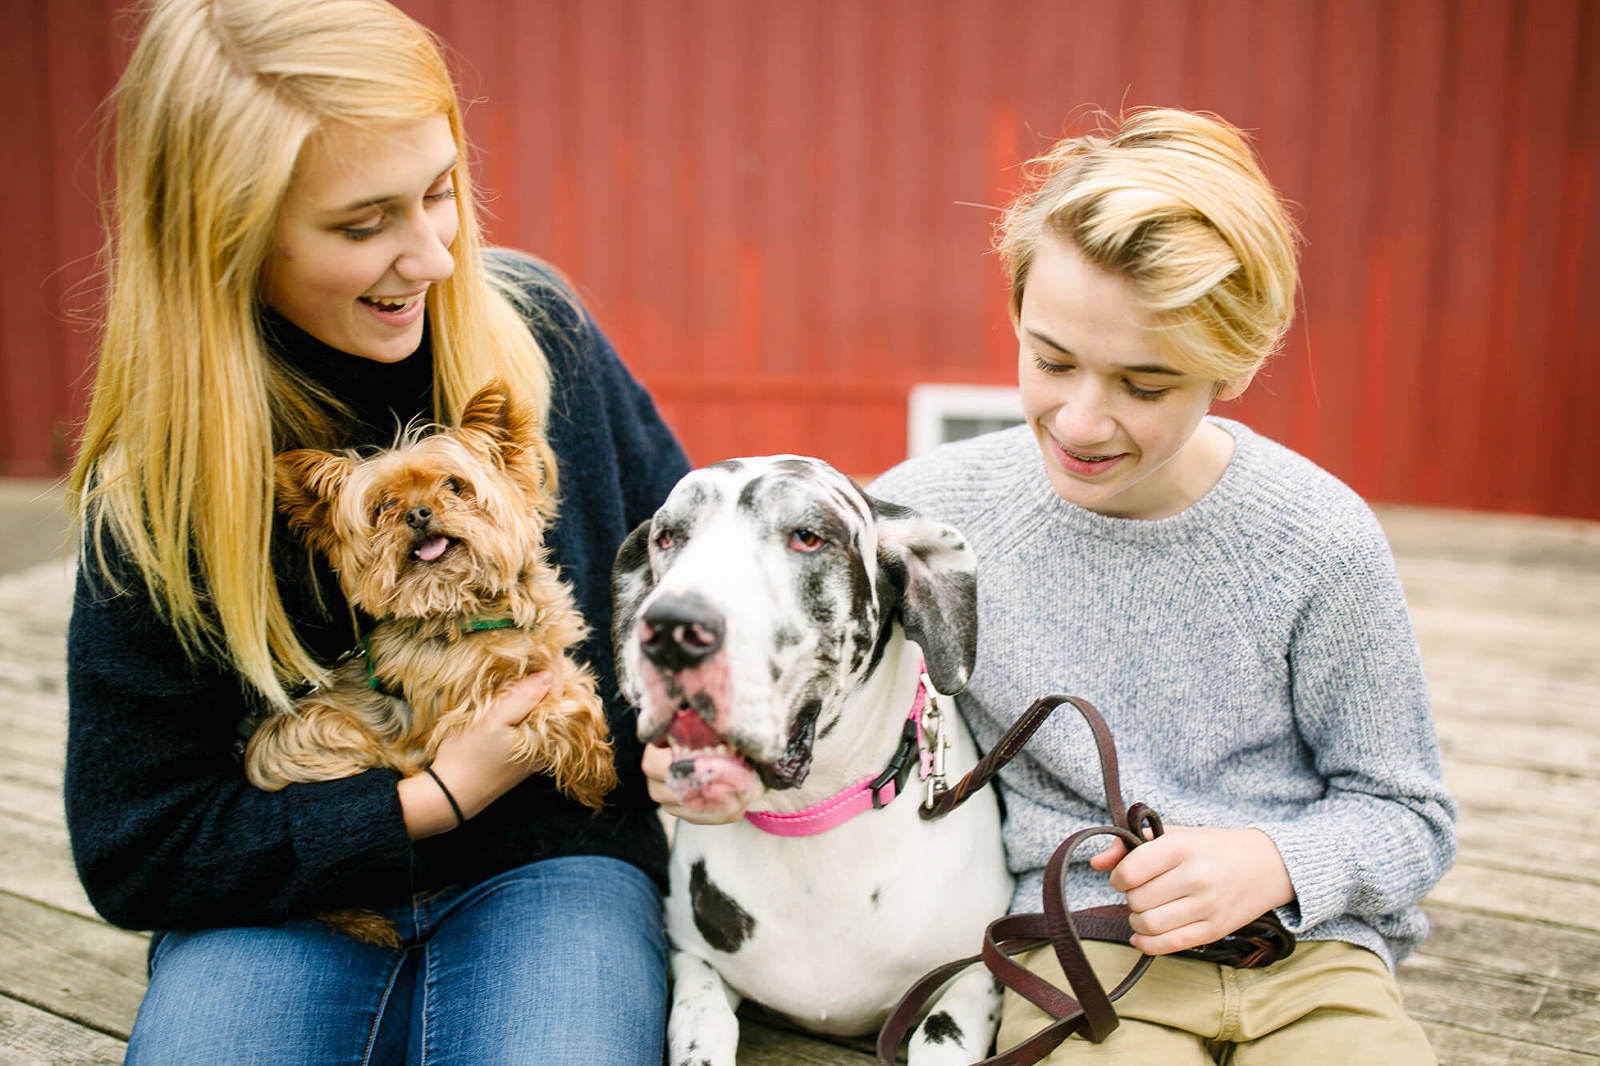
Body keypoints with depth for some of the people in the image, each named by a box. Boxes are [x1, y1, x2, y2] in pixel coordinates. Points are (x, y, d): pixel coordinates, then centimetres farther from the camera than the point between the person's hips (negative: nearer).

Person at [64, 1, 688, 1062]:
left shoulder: (534, 327, -6)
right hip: (285, 903, 1)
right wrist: (434, 800, -14)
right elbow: (135, 853, -5)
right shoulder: (152, 493, -11)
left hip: (550, 858, 1)